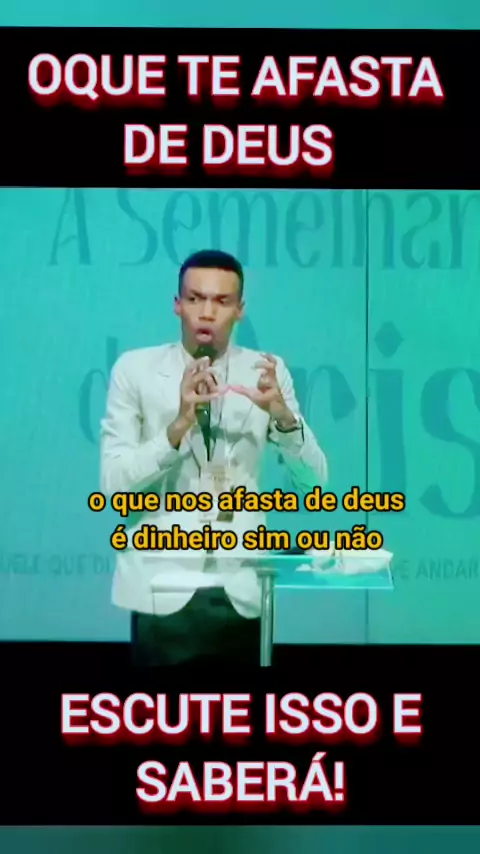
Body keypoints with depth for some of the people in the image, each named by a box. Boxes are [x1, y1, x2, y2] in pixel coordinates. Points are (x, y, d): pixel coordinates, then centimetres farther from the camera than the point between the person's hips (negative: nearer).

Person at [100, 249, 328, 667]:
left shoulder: (267, 371, 4)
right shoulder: (135, 369, -1)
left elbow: (313, 480, 2)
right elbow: (114, 483, -7)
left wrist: (283, 416, -16)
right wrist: (177, 427, -22)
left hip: (243, 590, 2)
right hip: (164, 590, -1)